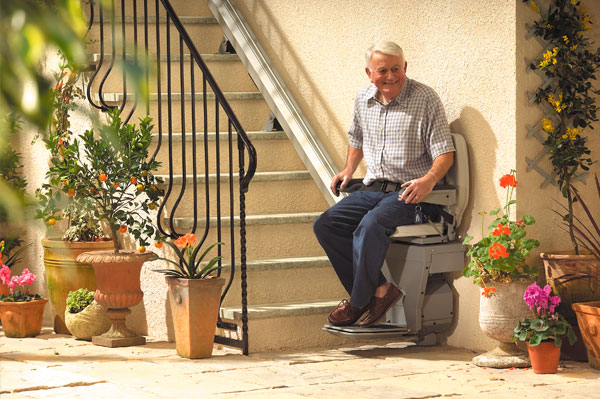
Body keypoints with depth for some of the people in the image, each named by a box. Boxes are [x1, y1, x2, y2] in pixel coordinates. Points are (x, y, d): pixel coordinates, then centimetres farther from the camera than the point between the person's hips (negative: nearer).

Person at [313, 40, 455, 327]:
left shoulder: (424, 99, -7)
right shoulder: (363, 99, 10)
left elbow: (445, 153, -9)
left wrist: (430, 179, -27)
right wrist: (349, 169, 16)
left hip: (410, 193, -7)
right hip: (373, 189, 7)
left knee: (370, 225, -34)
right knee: (325, 225, -14)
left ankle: (359, 302, -17)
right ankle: (379, 289, -14)